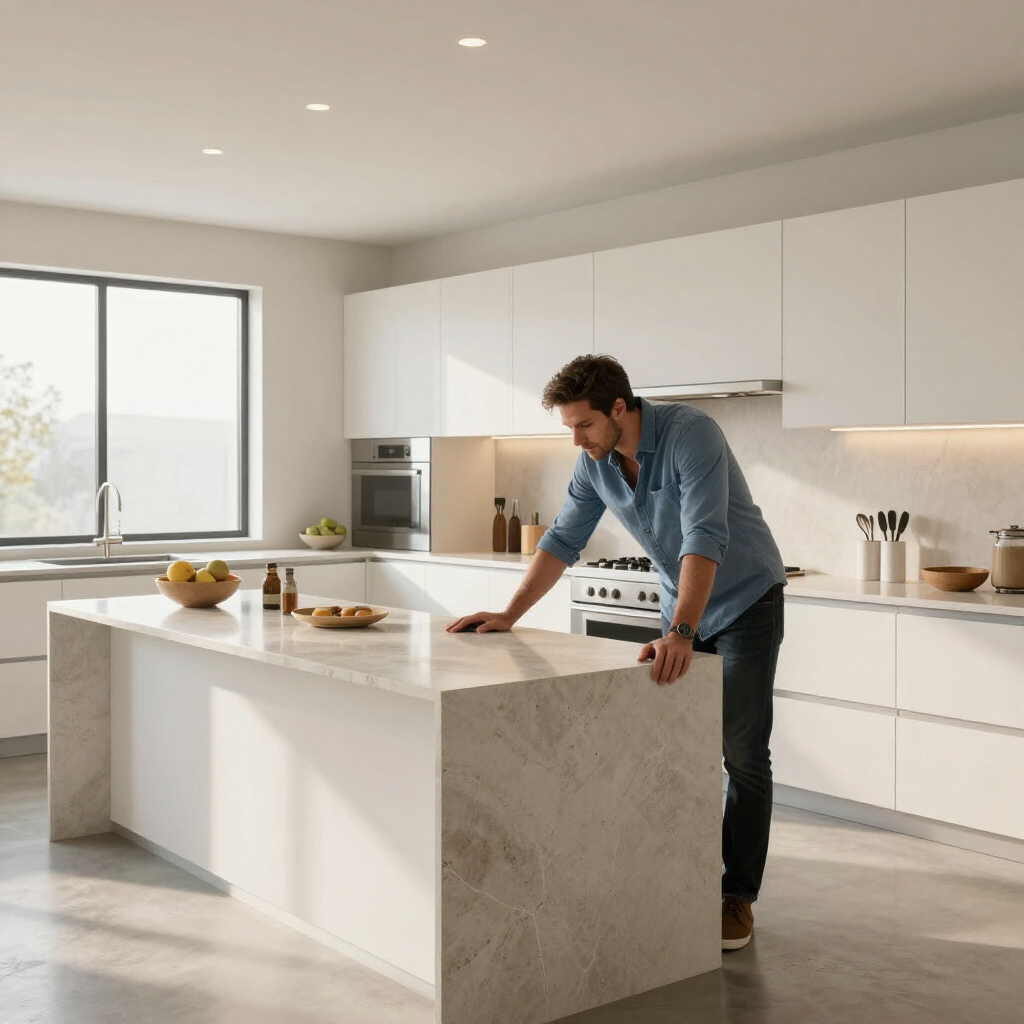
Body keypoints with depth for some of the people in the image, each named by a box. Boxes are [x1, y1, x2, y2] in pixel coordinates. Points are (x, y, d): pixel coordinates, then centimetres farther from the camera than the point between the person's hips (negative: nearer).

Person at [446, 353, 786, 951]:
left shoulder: (692, 434, -29)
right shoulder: (595, 460, -7)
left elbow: (704, 539, -39)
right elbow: (564, 540, 0)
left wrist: (681, 634, -49)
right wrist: (510, 615, -8)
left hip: (747, 603, -6)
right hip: (684, 607, 6)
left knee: (744, 755, -4)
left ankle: (737, 896, 4)